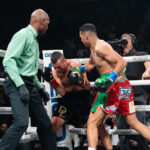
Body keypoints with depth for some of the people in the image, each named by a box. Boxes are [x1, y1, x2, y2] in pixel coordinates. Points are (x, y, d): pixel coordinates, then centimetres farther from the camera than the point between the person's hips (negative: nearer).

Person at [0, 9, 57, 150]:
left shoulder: (33, 38, 20)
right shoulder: (23, 35, -10)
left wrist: (40, 88, 29)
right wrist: (21, 85, -28)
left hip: (29, 86, 10)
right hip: (17, 85, -9)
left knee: (44, 122, 11)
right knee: (21, 122, -24)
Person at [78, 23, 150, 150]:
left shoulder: (99, 47, -13)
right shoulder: (94, 48, 17)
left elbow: (122, 62, -23)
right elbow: (90, 64, 38)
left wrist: (110, 78, -34)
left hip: (114, 87, -10)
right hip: (125, 86, 10)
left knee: (92, 123, -6)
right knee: (133, 122, 15)